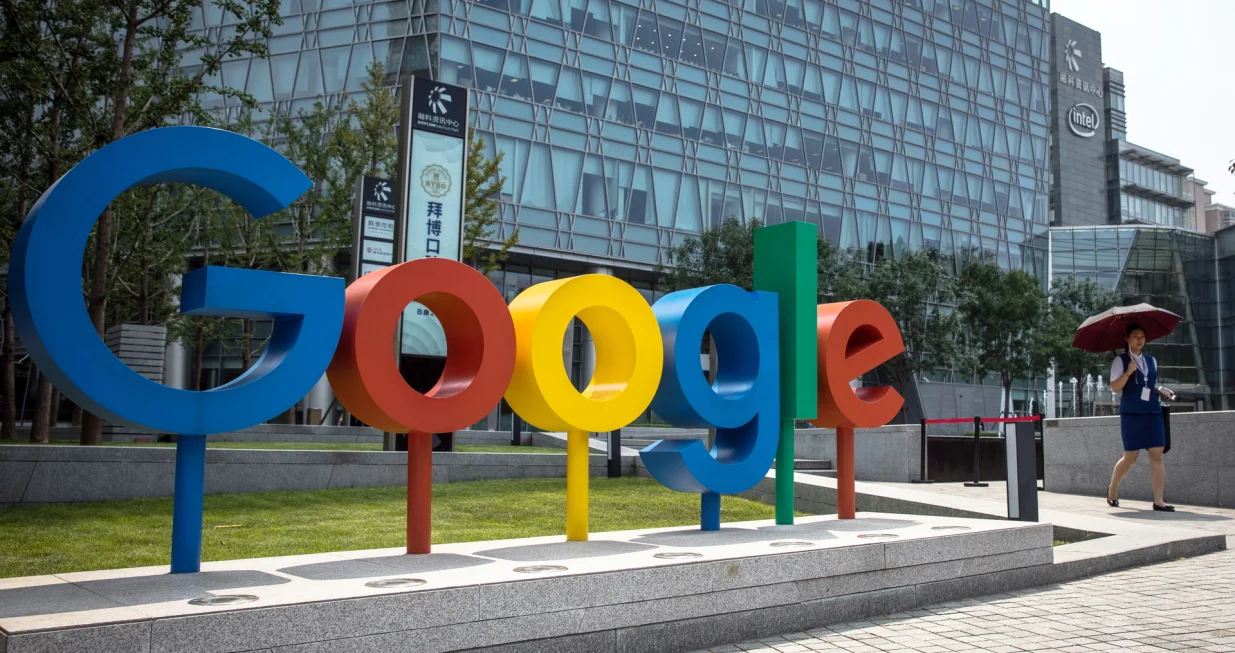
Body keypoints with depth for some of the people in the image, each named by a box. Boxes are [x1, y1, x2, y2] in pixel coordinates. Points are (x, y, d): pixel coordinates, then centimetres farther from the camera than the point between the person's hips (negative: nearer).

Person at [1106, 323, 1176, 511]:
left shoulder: (1151, 360, 17)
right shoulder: (1120, 360, 0)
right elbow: (1114, 387, -9)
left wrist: (1160, 390, 7)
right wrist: (1128, 373, -23)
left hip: (1153, 412, 5)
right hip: (1131, 414, -5)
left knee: (1157, 455, -4)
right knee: (1130, 457, 1)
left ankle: (1158, 501, -3)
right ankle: (1112, 489, 25)